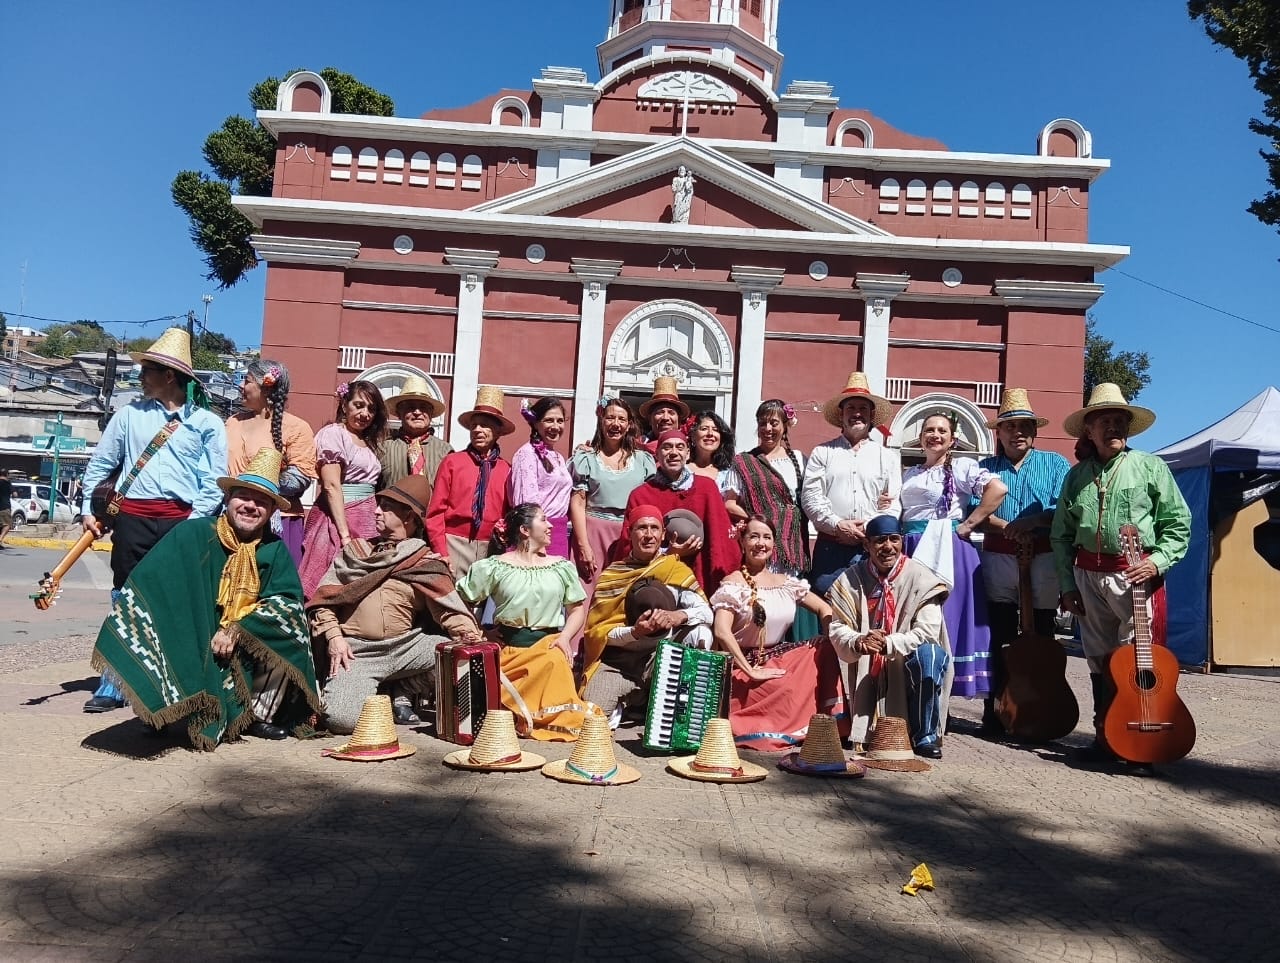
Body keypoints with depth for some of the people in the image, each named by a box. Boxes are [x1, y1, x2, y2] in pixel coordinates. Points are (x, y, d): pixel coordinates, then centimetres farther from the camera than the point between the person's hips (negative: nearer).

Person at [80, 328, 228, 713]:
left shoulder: (207, 423, 4)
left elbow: (214, 483, 0)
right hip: (132, 518, 2)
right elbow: (99, 465, 17)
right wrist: (89, 509, 11)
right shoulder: (130, 413, 11)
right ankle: (113, 685, 12)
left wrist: (192, 524, -10)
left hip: (182, 521, -2)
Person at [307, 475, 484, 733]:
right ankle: (372, 696, 10)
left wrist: (476, 645, -19)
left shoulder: (426, 562, 8)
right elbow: (324, 595, 9)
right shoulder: (355, 550, 13)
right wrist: (334, 636, -7)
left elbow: (451, 610, -3)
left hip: (408, 646, 1)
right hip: (357, 651, -1)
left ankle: (405, 692, 2)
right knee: (342, 718, -25)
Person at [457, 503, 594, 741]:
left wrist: (565, 636, -5)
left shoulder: (562, 567, 13)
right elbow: (461, 599, 8)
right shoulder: (495, 567, 6)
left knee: (555, 662, -35)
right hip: (508, 646, -1)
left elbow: (577, 609, 12)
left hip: (548, 643, 1)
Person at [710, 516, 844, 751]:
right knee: (790, 689, -33)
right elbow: (722, 632, -21)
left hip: (780, 658, 7)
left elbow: (825, 610, 11)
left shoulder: (786, 582, 10)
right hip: (745, 663, -7)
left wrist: (832, 643, -9)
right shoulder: (733, 583, -8)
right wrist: (751, 672, -24)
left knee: (824, 650, -13)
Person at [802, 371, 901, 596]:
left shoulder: (888, 456, 14)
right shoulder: (822, 453, 11)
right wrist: (837, 526, -11)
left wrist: (870, 528, -7)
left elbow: (894, 504, 7)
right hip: (830, 546, -1)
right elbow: (810, 497, 1)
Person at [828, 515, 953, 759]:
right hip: (869, 672, 2)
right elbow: (837, 628, -5)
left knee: (929, 653, -34)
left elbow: (927, 632, -16)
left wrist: (888, 643, -30)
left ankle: (924, 736, -19)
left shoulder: (919, 578, -9)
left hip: (910, 666, -1)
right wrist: (857, 642, -28)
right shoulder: (850, 580, -1)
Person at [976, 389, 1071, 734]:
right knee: (1000, 638, 3)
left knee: (1041, 637, 4)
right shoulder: (986, 467, 11)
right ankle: (996, 711, 10)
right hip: (998, 559, 1)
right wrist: (1008, 528, -15)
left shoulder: (1054, 464, 9)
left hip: (1044, 560, -1)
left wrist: (1033, 520, -18)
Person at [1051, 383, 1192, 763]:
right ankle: (1105, 735, 19)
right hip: (1088, 574, 4)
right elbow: (1061, 535, 12)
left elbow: (1178, 522, 1)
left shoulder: (1151, 468, 3)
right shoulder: (1076, 475, 11)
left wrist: (1158, 560, -12)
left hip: (1137, 576, -3)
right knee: (1099, 659, 9)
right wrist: (1067, 584, 6)